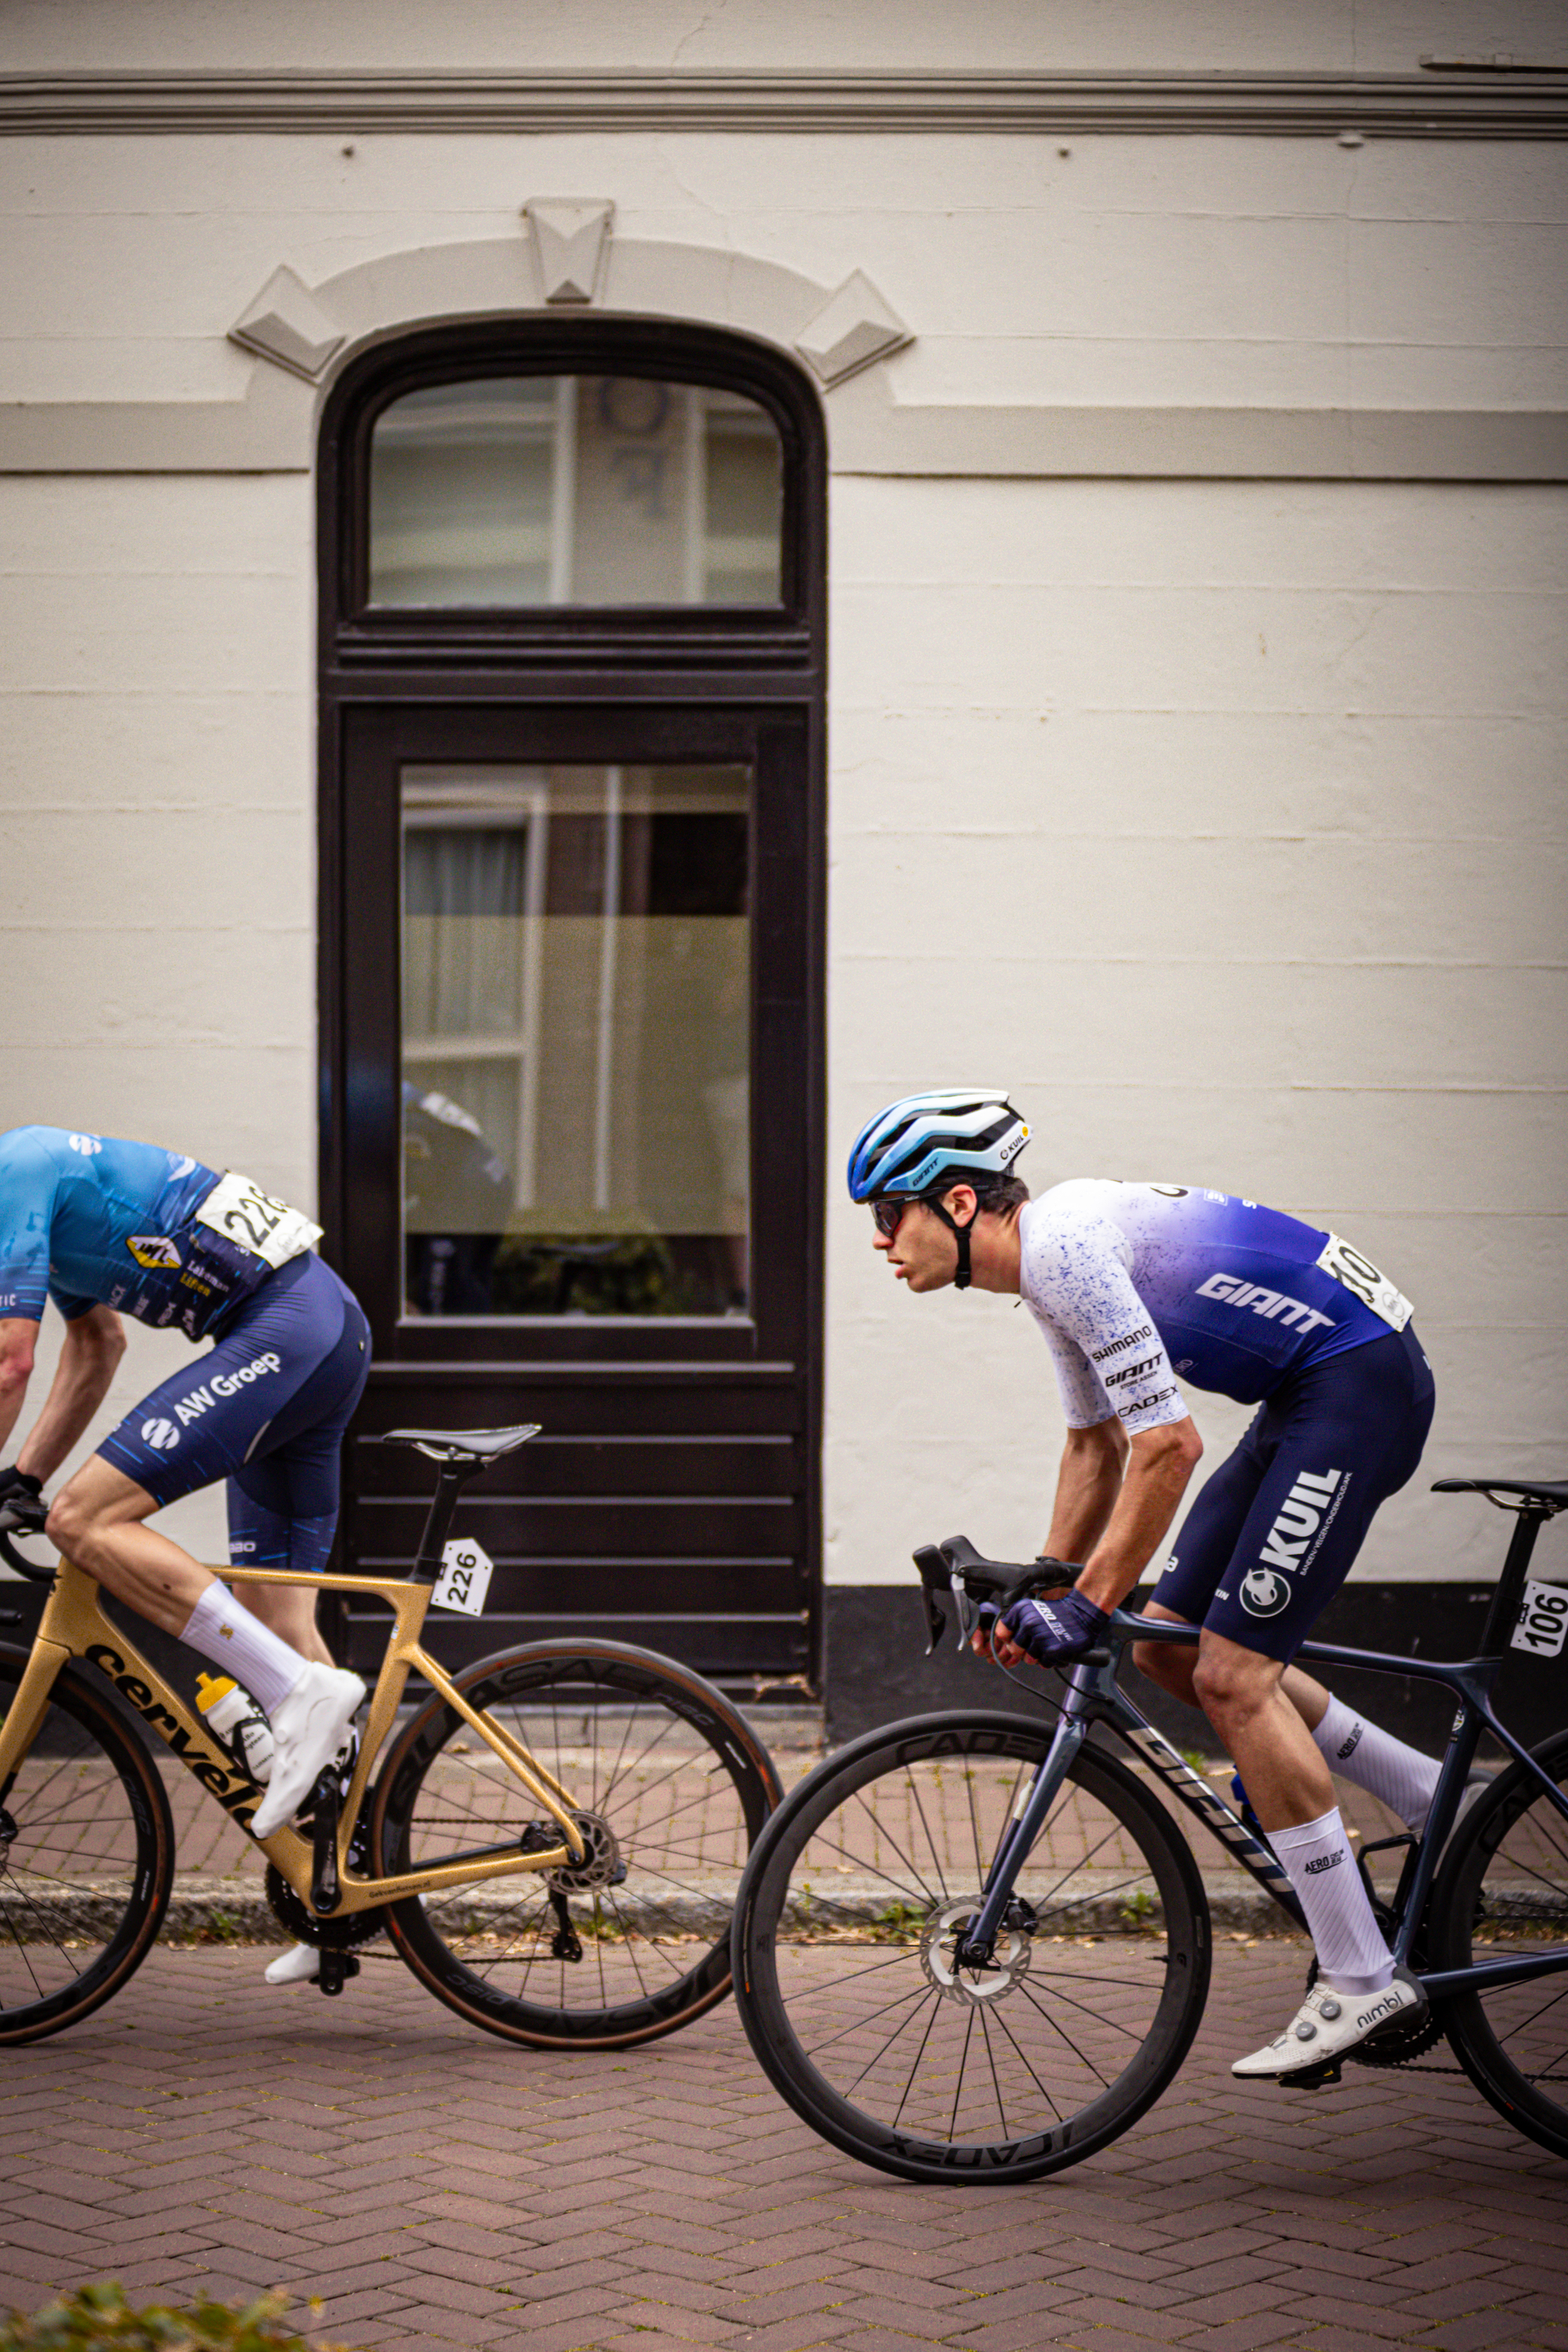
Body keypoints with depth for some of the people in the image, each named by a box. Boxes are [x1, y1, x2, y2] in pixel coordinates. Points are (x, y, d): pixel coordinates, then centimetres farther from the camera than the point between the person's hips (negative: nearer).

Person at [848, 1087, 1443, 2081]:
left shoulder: (1066, 1247, -21)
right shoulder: (1055, 1251, 10)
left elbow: (1168, 1448, -22)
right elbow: (1098, 1444, 21)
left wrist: (1086, 1609, -15)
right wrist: (1042, 1592, 16)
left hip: (1362, 1382, -10)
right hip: (1309, 1392, 10)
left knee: (1231, 1673, -11)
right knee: (1173, 1649, 11)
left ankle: (1363, 1983, -4)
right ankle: (1431, 1801, 22)